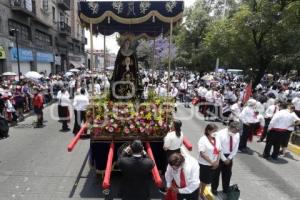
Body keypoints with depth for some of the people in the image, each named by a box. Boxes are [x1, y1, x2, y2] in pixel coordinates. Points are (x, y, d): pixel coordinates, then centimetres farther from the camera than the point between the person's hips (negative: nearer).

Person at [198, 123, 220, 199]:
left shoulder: (217, 139, 0)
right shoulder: (203, 140, -20)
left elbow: (218, 151, 6)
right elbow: (202, 154, -21)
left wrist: (217, 162, -5)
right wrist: (211, 162, -18)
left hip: (213, 164, 6)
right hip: (204, 164, -6)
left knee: (207, 180, 20)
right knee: (201, 180, 9)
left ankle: (202, 193, 42)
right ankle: (197, 193, 33)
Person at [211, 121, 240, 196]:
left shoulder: (237, 135, -9)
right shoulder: (220, 134, -24)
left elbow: (235, 148, 0)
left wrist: (229, 158, -5)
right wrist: (224, 159, -15)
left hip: (229, 156, 4)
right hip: (220, 155, -4)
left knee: (227, 173, 18)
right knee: (216, 173, 12)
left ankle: (226, 190, 38)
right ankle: (214, 188, 32)